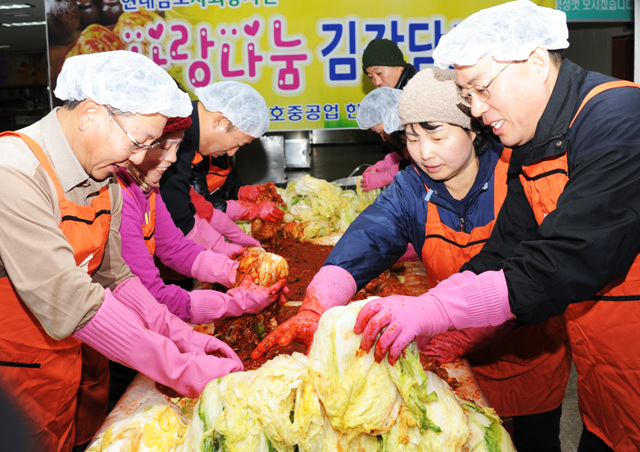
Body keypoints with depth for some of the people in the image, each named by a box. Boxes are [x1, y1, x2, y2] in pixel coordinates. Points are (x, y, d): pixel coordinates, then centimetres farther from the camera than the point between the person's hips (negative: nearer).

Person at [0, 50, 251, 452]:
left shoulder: (105, 178, 2)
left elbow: (111, 273, 6)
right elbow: (68, 301, -30)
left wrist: (180, 335, -6)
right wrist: (183, 369, -29)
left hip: (84, 356, 7)